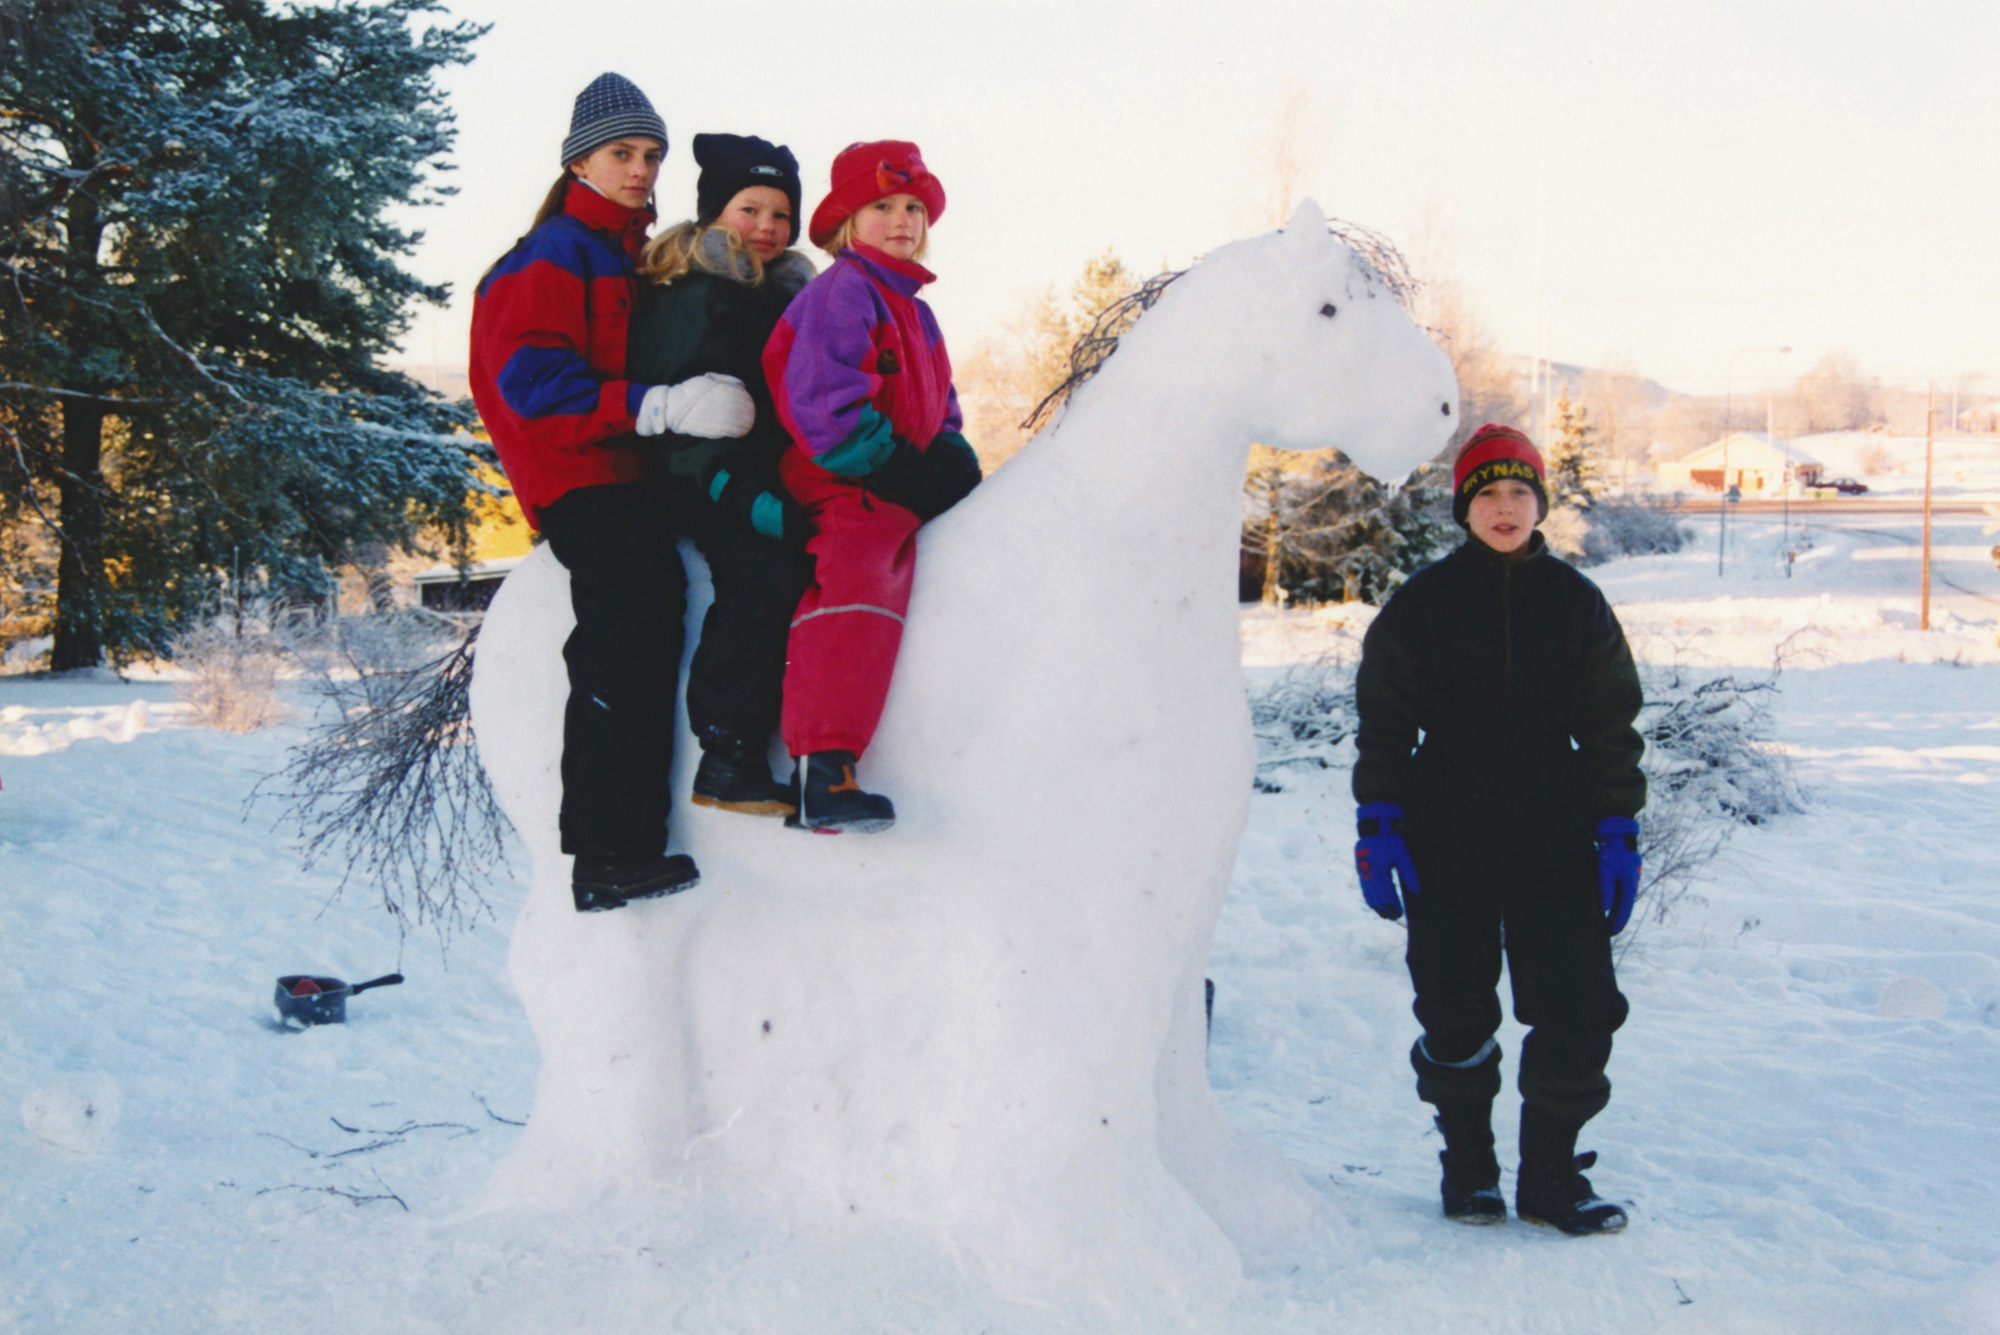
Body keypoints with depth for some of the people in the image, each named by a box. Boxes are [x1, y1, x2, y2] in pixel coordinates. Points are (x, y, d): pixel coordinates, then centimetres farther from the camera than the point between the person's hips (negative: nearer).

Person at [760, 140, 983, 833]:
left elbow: (939, 410, 30)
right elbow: (821, 400, -16)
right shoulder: (841, 291, -4)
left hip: (899, 496, 10)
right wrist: (900, 471, -17)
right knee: (851, 591, -29)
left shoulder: (915, 312, 26)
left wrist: (949, 459, 6)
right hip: (845, 492, -10)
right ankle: (822, 771, -38)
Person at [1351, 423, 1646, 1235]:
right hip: (1447, 843, -1)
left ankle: (1551, 1176, 13)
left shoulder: (1576, 603, 6)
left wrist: (1618, 831, 2)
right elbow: (1383, 721, 2)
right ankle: (1468, 1168, 22)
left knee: (1578, 1012, -2)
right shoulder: (1424, 603, 1)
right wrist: (1377, 828, -5)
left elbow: (1611, 725, 9)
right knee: (1455, 1015, 4)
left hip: (1555, 839, 1)